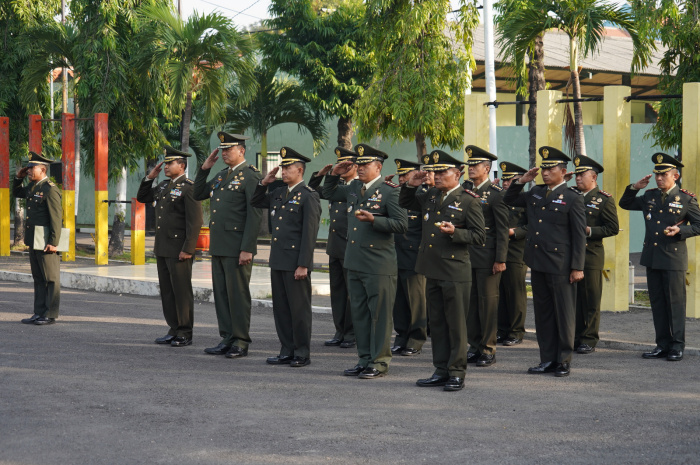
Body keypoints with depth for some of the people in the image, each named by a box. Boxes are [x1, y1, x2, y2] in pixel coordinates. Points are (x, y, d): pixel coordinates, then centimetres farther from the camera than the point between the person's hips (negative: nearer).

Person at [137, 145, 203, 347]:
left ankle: (185, 334, 4)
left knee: (182, 291, -3)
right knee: (167, 290, 11)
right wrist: (149, 177, 12)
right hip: (162, 248, 9)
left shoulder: (189, 188, -11)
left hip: (179, 250, -9)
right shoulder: (163, 186, 14)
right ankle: (174, 330, 18)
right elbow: (142, 198, 27)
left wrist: (188, 249, -20)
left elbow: (195, 222, -16)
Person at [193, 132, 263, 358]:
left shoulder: (251, 176, -10)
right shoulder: (221, 175, 16)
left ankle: (241, 342, 5)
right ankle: (227, 339, 18)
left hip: (237, 246, -8)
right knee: (221, 293, 11)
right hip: (218, 245, 8)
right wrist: (204, 168, 11)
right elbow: (198, 195, 25)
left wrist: (247, 248, -20)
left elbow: (255, 215, -15)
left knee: (238, 293, -2)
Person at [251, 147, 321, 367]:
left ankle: (302, 354, 8)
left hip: (296, 263, -8)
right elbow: (256, 202, 30)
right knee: (281, 308, 11)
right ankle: (287, 351, 18)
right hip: (277, 260, 8)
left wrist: (303, 265, -18)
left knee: (299, 309, 0)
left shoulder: (308, 196, -9)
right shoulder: (279, 193, 13)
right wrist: (264, 183, 11)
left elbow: (309, 233, -14)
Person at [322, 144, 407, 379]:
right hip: (354, 262, 7)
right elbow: (328, 193, 29)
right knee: (359, 313, 12)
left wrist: (373, 220, -23)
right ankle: (364, 359, 21)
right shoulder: (353, 188, 12)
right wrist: (334, 174, 12)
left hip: (379, 265, -7)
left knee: (379, 313, 0)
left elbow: (401, 225, -14)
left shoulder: (389, 191, -8)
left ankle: (380, 361, 6)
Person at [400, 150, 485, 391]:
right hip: (432, 270, 7)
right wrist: (410, 186, 10)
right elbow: (406, 204, 29)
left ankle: (457, 373, 6)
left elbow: (479, 235, -7)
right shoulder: (429, 196, 13)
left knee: (456, 324, -1)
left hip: (455, 272, -7)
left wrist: (454, 232, -22)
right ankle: (441, 371, 19)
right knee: (437, 323, 11)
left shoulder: (469, 200, -5)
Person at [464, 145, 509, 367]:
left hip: (487, 257, -7)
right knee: (471, 301, 9)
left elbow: (502, 230, -9)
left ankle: (488, 350, 4)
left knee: (488, 301, -2)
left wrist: (500, 259, -14)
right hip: (467, 256, 7)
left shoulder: (496, 194, -7)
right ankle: (475, 347, 16)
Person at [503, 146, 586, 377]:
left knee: (564, 314, 1)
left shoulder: (572, 198, -6)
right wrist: (521, 181, 7)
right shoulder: (535, 193, 12)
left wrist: (577, 267, -12)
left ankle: (564, 361, 9)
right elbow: (509, 200, 24)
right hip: (537, 263, 6)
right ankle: (547, 360, 17)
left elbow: (579, 235, -7)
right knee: (542, 313, 10)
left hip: (560, 266, -6)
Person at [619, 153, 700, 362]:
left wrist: (680, 230, -18)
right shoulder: (649, 196, 11)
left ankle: (677, 346, 4)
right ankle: (663, 345, 14)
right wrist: (634, 188, 3)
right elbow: (624, 204, 19)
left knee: (675, 302, -2)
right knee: (657, 302, 8)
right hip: (652, 257, 5)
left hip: (673, 258, -5)